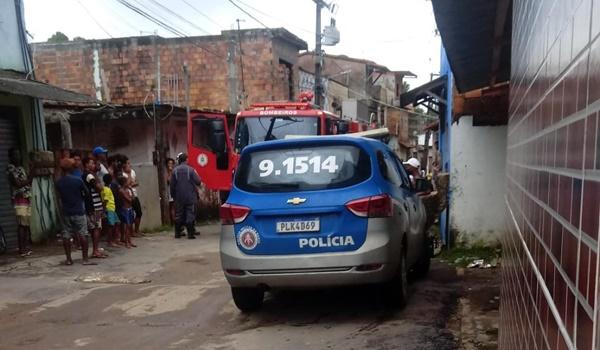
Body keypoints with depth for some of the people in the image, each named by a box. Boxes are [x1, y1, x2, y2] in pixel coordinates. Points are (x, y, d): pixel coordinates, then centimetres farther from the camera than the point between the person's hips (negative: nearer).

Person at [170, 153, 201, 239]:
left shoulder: (175, 170, -1)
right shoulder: (190, 169, -9)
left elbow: (172, 185, 2)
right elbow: (198, 182, -10)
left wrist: (173, 195, 15)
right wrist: (196, 174, 10)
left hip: (179, 197, 3)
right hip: (190, 197, -3)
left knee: (178, 215, 13)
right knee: (190, 215, 1)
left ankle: (177, 233, 19)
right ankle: (190, 234, -2)